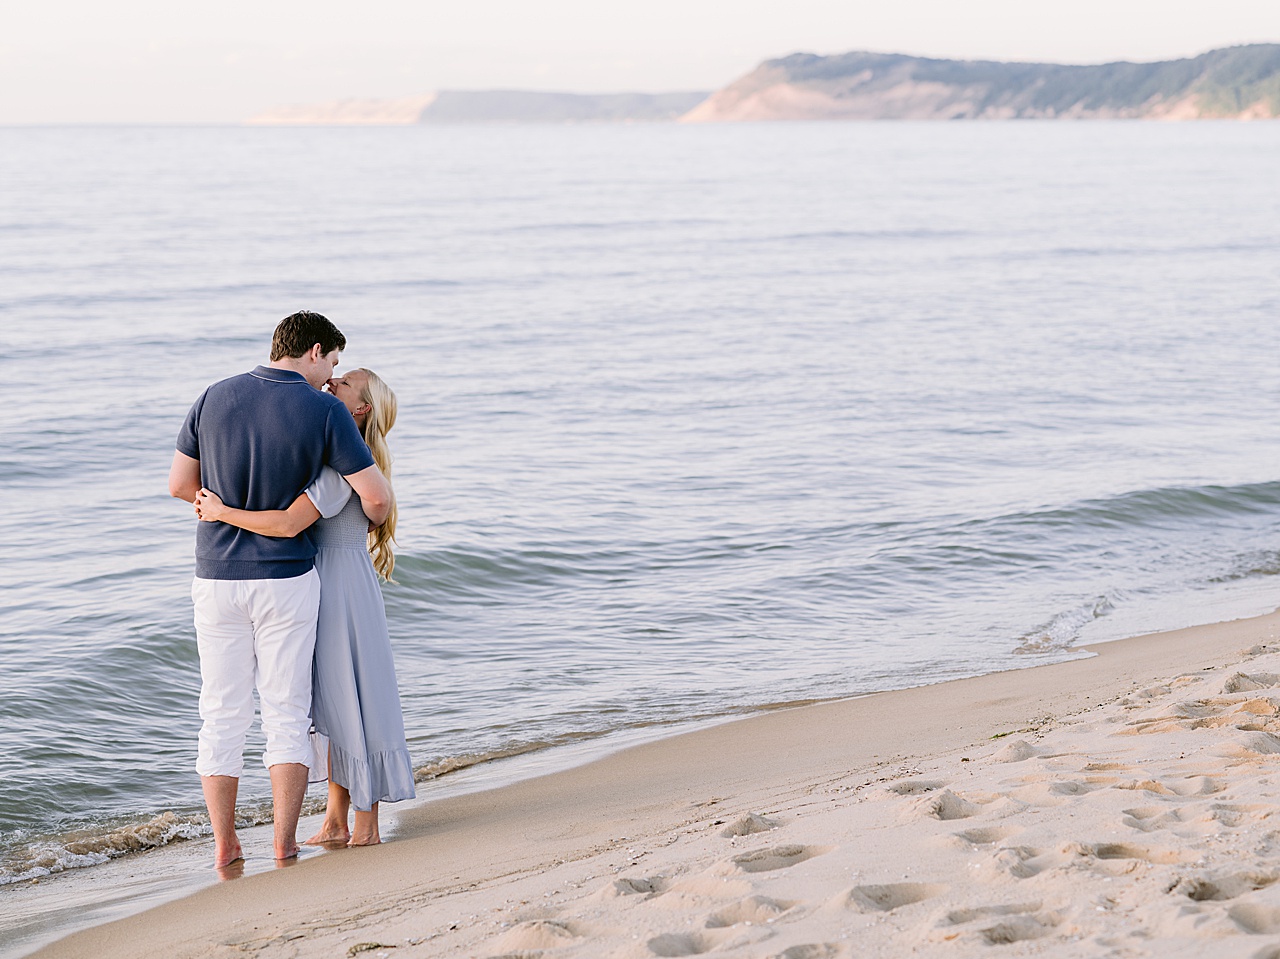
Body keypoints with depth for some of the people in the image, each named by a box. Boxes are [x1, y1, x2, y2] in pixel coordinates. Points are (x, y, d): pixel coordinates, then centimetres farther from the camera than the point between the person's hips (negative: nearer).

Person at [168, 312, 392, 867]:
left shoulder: (214, 399, 2)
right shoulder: (325, 411, -9)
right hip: (287, 579, -3)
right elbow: (376, 494, -8)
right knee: (287, 714, 6)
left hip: (217, 577, 3)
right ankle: (285, 842, 5)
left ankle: (224, 845, 11)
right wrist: (376, 520, 15)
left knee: (222, 715, 10)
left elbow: (179, 484, 8)